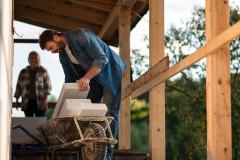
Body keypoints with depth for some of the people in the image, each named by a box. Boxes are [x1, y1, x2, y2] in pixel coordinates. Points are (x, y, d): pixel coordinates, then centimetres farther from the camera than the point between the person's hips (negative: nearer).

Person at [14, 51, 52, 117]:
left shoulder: (43, 71, 4)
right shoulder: (23, 72, 12)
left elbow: (47, 85, -1)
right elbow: (18, 87, 15)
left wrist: (45, 98, -13)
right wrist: (17, 99, 10)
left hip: (40, 102, -2)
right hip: (27, 102, 2)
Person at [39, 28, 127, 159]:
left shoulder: (80, 36, -23)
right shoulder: (63, 55, 3)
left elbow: (102, 59, -28)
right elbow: (70, 80, 10)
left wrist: (87, 78, -39)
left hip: (111, 73, -8)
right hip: (94, 77, 8)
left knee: (109, 113, -14)